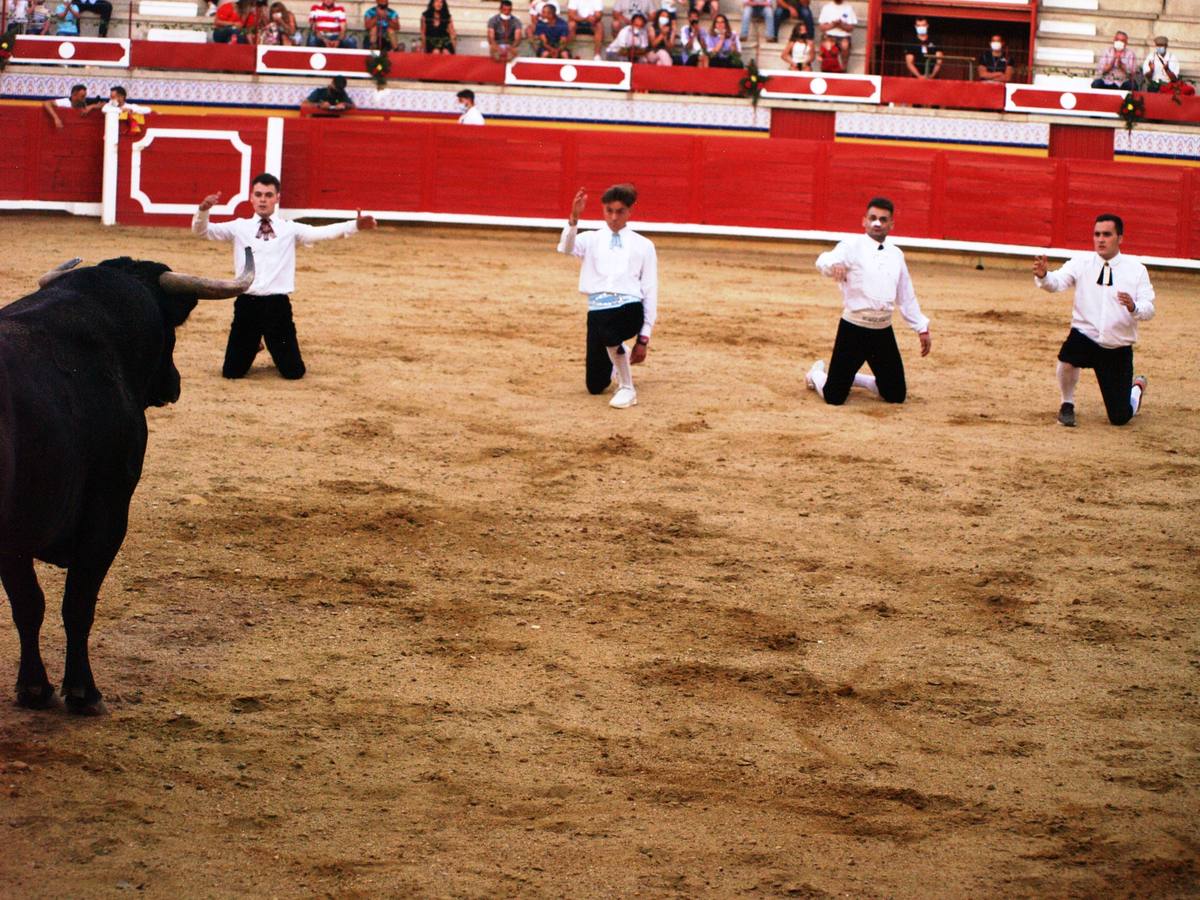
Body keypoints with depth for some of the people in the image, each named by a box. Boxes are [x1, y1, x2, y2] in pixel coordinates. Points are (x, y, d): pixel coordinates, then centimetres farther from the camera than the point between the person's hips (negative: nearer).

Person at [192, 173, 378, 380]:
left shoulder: (290, 229, 6)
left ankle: (280, 354, 39)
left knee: (293, 372, 2)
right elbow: (201, 231, 1)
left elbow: (322, 232, -7)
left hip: (278, 305, 0)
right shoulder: (239, 227, 6)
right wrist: (203, 210, -22)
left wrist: (355, 226, -23)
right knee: (232, 372, 3)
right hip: (247, 304, 0)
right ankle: (250, 348, 39)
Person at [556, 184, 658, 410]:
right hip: (598, 309, 3)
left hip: (630, 308, -3)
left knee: (607, 332, -39)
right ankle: (614, 358, 41)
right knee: (595, 386, 3)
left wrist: (644, 337, 3)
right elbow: (567, 247, -8)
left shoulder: (643, 245, 12)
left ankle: (627, 388, -16)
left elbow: (650, 291, 9)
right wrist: (574, 218, -27)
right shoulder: (592, 240, 15)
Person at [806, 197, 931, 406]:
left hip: (884, 332, 5)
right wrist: (833, 264, -49)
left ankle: (855, 379, 33)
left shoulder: (896, 255, 12)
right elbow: (824, 261, -26)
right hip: (853, 328, -5)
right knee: (834, 397, -4)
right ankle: (817, 374, 32)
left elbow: (906, 296, 20)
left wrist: (921, 328, 17)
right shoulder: (852, 247, -6)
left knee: (897, 395, 7)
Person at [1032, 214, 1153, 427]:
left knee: (1120, 418, 2)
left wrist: (1134, 308, -33)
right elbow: (1057, 282, -17)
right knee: (1067, 357, -36)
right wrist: (1042, 276, -40)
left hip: (1119, 350, 0)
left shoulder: (1136, 269, -4)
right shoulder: (1082, 262, -2)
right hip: (1085, 337, 0)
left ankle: (1137, 388, 39)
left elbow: (1148, 309, -10)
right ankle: (1067, 405, -4)